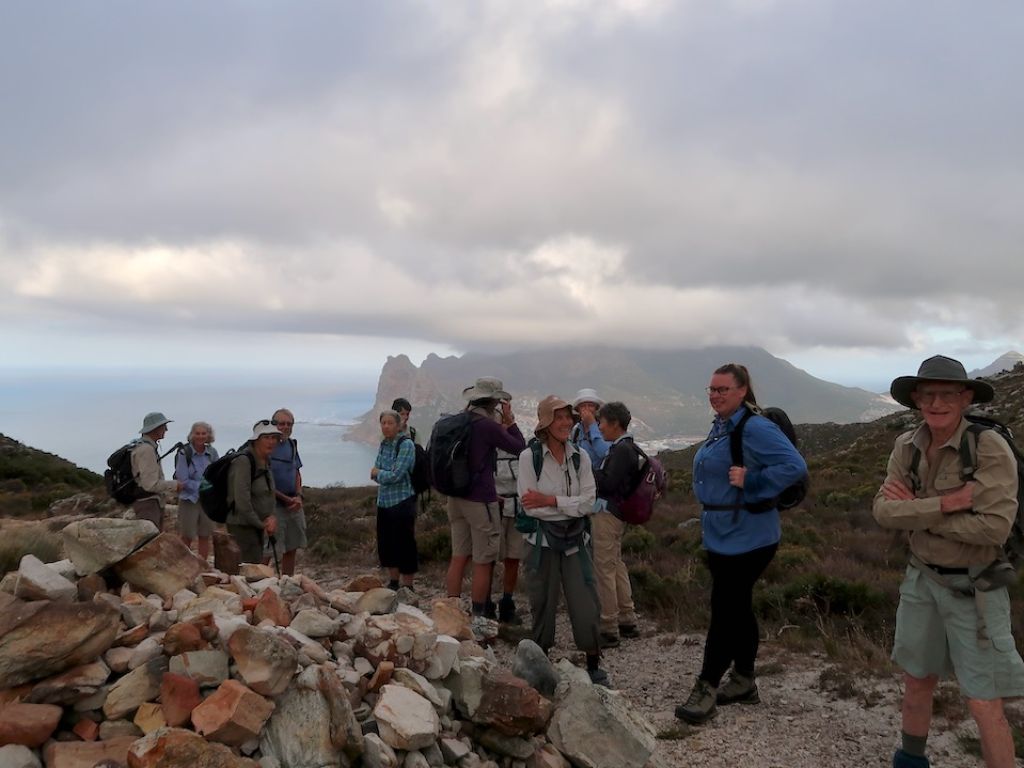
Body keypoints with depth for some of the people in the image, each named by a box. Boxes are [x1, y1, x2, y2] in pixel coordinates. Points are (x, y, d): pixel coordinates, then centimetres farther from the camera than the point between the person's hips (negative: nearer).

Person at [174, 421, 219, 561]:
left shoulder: (212, 453, 2)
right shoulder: (184, 453, -11)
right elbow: (183, 480, -12)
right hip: (189, 500, -4)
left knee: (205, 536, 10)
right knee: (187, 537, 2)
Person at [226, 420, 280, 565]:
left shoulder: (266, 461, 8)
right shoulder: (243, 461, -19)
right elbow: (242, 501, -24)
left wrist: (272, 517, -4)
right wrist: (261, 524, -12)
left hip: (258, 525, 9)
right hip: (242, 525, -9)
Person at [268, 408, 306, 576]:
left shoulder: (292, 444, 11)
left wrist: (299, 496, 1)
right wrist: (286, 499, -11)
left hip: (294, 504, 7)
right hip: (273, 504, -7)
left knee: (292, 548, 14)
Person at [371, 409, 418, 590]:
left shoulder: (406, 444, -13)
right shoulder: (384, 444, 9)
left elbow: (396, 475, -19)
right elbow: (375, 473, 13)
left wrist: (378, 473, -3)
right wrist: (384, 475, -7)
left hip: (402, 502, -7)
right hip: (384, 502, 8)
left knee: (404, 546, -1)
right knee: (385, 544, 14)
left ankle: (407, 587, 10)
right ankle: (393, 583, 30)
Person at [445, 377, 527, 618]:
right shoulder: (488, 426, -15)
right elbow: (520, 448, -4)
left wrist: (501, 427, 21)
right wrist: (510, 422, 5)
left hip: (456, 497, 8)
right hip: (480, 499, -8)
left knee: (458, 557, 12)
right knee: (483, 562, 3)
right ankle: (478, 615, 10)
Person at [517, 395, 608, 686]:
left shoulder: (580, 457, 1)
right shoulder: (529, 457, -10)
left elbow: (588, 502, -7)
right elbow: (530, 506, -16)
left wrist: (551, 501, -16)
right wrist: (571, 505, -13)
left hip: (575, 540, 2)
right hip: (542, 540, -2)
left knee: (585, 603, 1)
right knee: (543, 604, 9)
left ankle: (594, 665, 17)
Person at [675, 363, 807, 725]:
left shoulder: (755, 428, -19)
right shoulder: (720, 426, 10)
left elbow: (794, 466, -26)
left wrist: (750, 483, -25)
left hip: (746, 540, -10)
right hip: (721, 537, 10)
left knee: (725, 611, -3)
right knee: (738, 609, 18)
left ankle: (705, 690, 6)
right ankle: (743, 682, 31)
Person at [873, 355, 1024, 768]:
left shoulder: (990, 447, -21)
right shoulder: (907, 446, -5)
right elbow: (884, 511, -13)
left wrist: (917, 512, -20)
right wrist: (944, 504, -27)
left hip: (974, 589, -5)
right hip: (923, 579, 5)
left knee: (984, 706, 0)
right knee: (916, 681, 19)